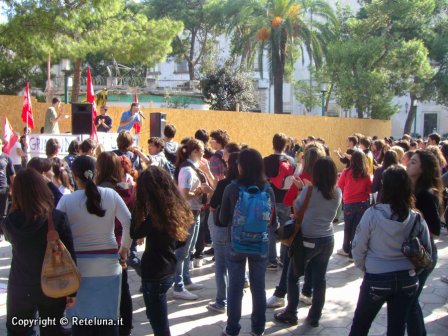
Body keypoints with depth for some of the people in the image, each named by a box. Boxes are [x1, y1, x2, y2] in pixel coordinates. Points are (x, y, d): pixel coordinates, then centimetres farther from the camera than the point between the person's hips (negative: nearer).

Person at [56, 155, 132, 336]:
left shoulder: (66, 200, -7)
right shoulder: (110, 195, -2)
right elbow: (129, 223, -4)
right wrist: (124, 250, 9)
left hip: (79, 266, -1)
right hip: (108, 264, 1)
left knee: (81, 319, 9)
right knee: (108, 318, 11)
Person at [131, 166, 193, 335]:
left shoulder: (156, 216, -25)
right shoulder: (176, 209, 0)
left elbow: (134, 233, -11)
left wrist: (137, 204, -9)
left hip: (155, 274, -8)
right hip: (168, 270, 9)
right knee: (156, 316, 27)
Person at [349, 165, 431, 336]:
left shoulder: (372, 214, -17)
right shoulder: (417, 218, -9)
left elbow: (358, 248, -10)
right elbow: (426, 251, 0)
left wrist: (365, 268, 8)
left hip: (376, 279, -2)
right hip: (408, 280, 3)